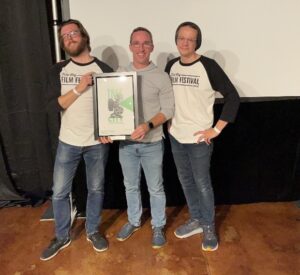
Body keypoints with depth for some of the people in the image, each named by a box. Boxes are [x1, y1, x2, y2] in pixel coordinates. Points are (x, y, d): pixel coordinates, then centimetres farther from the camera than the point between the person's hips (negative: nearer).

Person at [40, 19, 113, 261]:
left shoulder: (104, 69, -2)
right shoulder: (59, 70, 2)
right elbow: (52, 106, -9)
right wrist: (79, 88, -19)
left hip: (98, 142, -1)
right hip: (68, 142, 2)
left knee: (96, 189, 12)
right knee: (59, 192, 8)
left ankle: (93, 231, 34)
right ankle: (62, 237, 30)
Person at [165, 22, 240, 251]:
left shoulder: (208, 66, -12)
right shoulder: (171, 66, 4)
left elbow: (233, 97, -12)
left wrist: (217, 129, -14)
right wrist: (168, 120, 9)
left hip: (199, 138, -5)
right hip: (176, 136, 6)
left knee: (202, 183, 5)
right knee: (185, 180, 16)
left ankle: (209, 227, 26)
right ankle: (196, 219, 35)